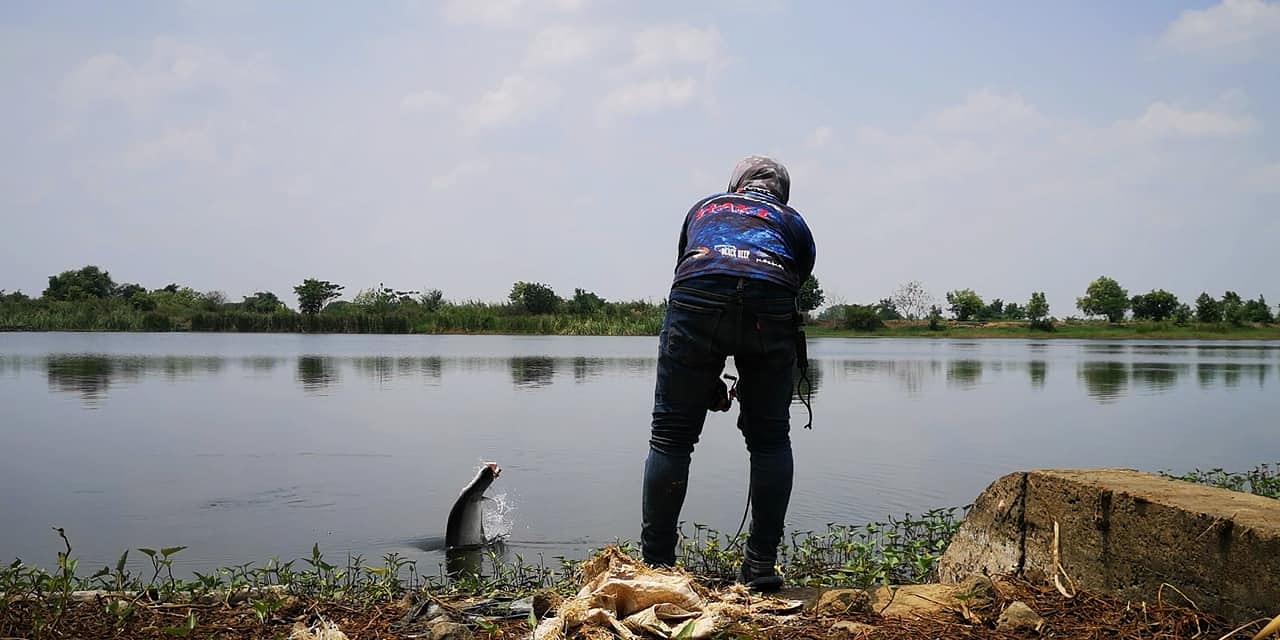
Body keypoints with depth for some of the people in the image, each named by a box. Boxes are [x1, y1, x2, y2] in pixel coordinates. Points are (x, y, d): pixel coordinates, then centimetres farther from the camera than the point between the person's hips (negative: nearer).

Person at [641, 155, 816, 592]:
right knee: (770, 438, 15)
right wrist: (751, 381, 37)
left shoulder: (704, 208, 38)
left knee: (672, 436, 8)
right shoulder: (794, 223, 34)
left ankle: (654, 565, 11)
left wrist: (708, 382, 37)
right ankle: (761, 566, 16)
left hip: (696, 298, 0)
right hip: (769, 303, 0)